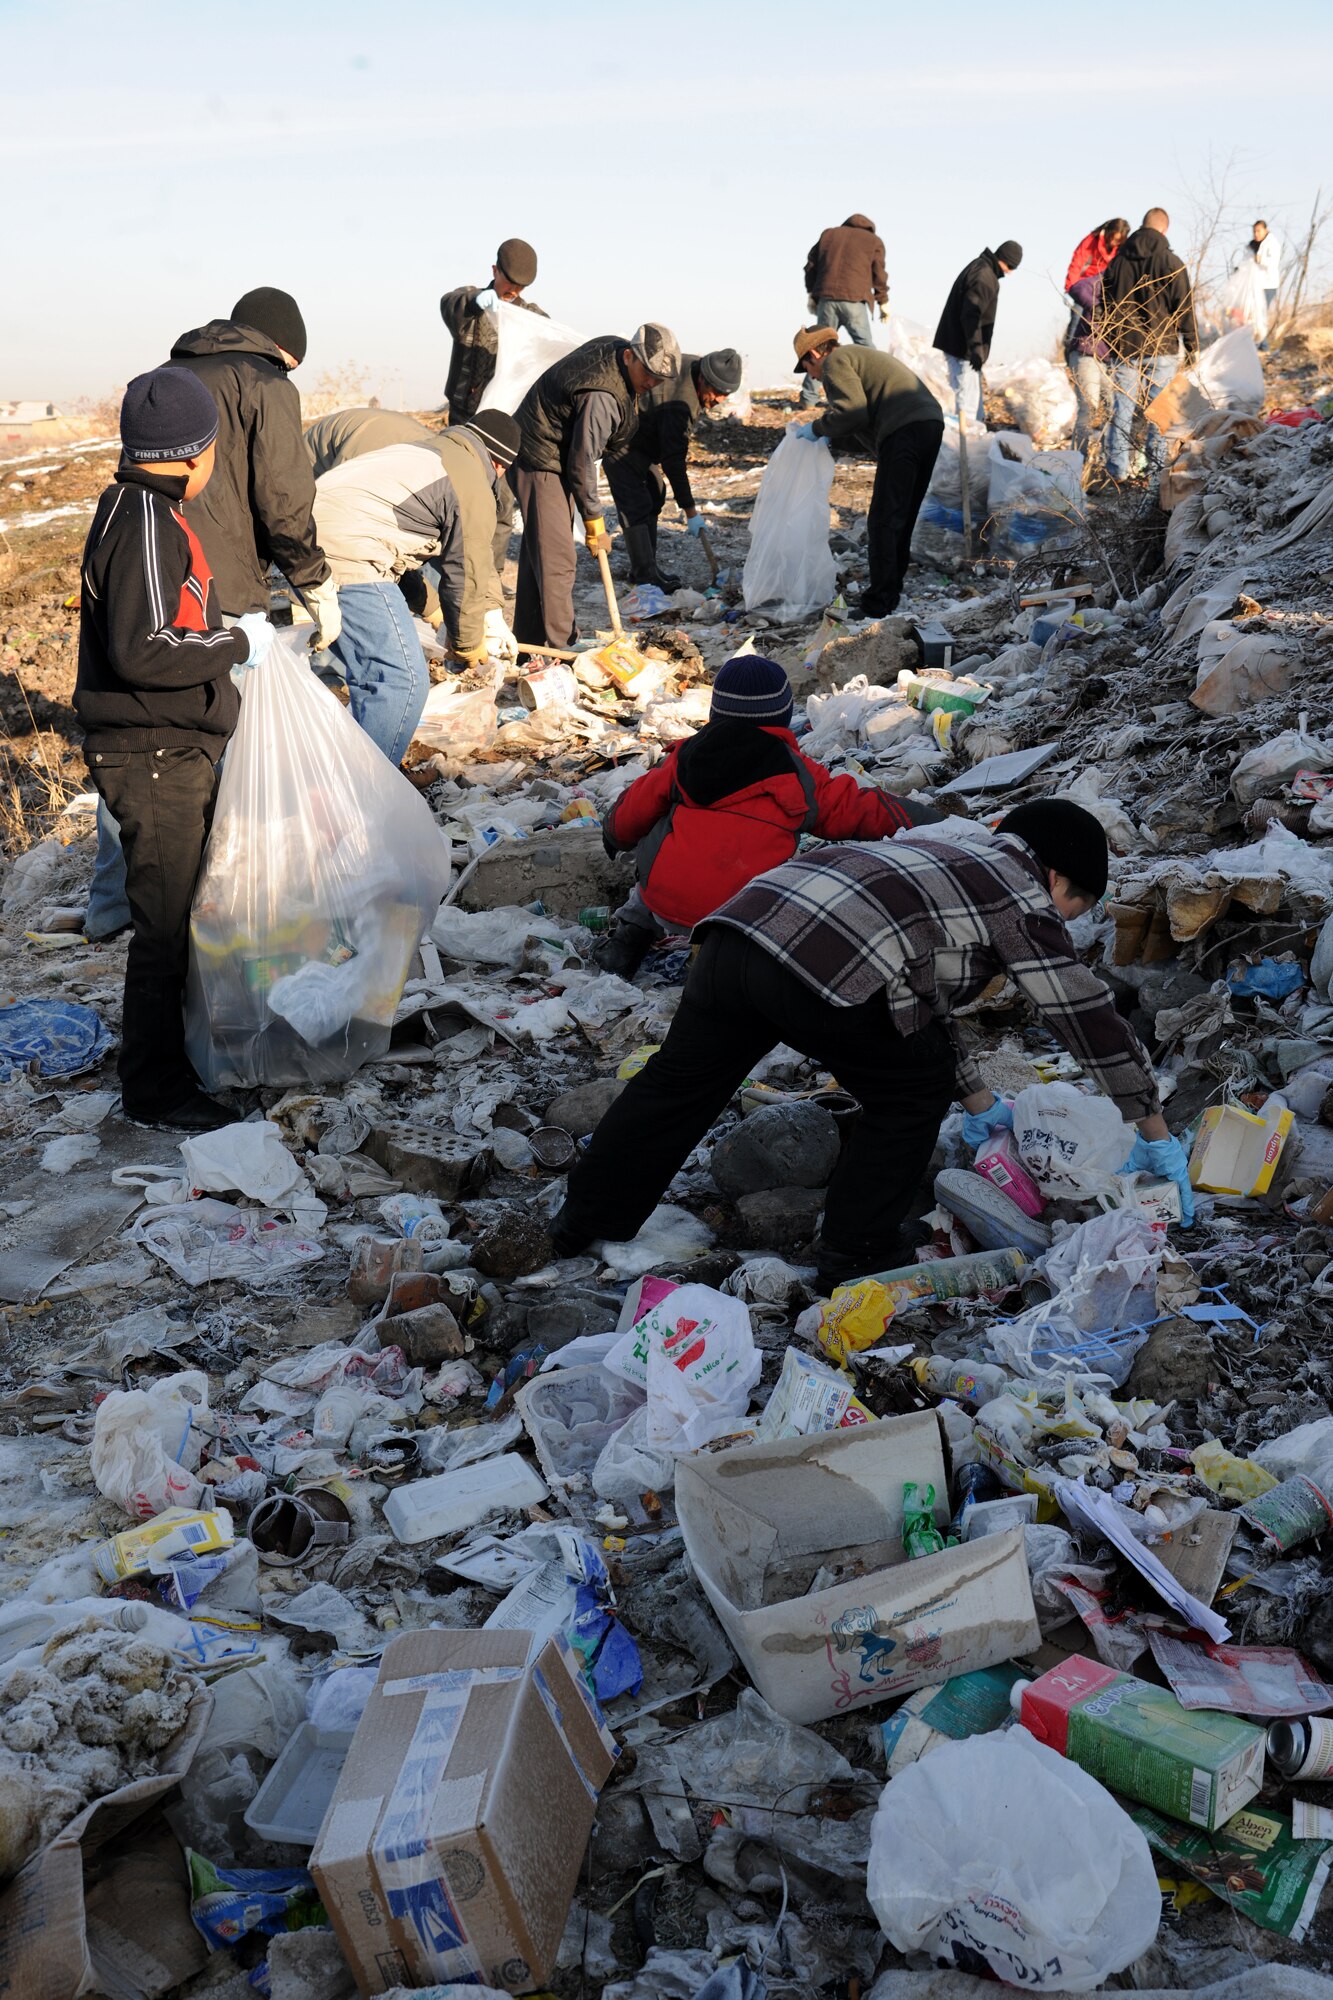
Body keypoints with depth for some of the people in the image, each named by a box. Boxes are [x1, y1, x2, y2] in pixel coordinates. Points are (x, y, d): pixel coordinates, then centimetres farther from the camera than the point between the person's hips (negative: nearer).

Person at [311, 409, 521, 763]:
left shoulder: (426, 453, 30)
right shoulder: (474, 489, 0)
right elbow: (466, 575, 4)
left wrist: (427, 610, 45)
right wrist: (468, 644, 19)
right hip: (347, 558, -10)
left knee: (372, 673, 20)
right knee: (403, 680, -10)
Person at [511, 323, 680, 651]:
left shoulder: (615, 346, -1)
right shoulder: (602, 397, -31)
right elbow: (582, 463, -25)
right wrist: (595, 523, -16)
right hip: (541, 461, -10)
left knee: (537, 547, 15)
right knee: (556, 556, -12)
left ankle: (529, 639, 23)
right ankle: (560, 645, -11)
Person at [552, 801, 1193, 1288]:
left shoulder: (941, 841, 36)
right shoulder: (1022, 895, 12)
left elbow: (926, 993, 41)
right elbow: (1090, 1018, 13)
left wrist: (977, 1101, 46)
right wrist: (1157, 1135, 24)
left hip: (738, 925, 8)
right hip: (821, 971, -8)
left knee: (678, 1083, 21)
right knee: (911, 1093, 13)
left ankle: (586, 1223, 35)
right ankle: (854, 1259, 20)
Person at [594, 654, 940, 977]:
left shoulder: (685, 757, 12)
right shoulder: (798, 775, 7)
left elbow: (634, 808, 20)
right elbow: (858, 809, 13)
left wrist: (615, 835, 44)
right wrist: (922, 820, 30)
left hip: (665, 906, 4)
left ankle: (632, 931, 21)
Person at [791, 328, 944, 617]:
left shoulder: (835, 362, 3)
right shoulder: (862, 356, 33)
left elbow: (852, 412, -12)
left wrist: (817, 428, 3)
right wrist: (831, 438, 32)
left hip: (904, 430, -10)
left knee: (883, 522, -7)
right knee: (901, 519, 17)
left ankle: (877, 606, -8)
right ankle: (890, 594, 25)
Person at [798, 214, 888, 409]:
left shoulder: (828, 234, 19)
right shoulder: (873, 241, 11)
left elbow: (811, 264, 15)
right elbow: (879, 274, 7)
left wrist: (811, 293, 19)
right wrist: (883, 301, 14)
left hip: (826, 297, 3)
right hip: (854, 298, -3)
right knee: (864, 345, 3)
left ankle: (809, 396, 5)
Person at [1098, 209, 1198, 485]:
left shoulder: (1117, 261, 5)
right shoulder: (1170, 262, -6)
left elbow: (1104, 305, 12)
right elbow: (1184, 307, -5)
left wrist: (1104, 338, 21)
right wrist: (1191, 345, 3)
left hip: (1123, 348, 3)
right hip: (1161, 348, -3)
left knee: (1122, 407, 6)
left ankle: (1116, 470, 6)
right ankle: (1156, 470, 5)